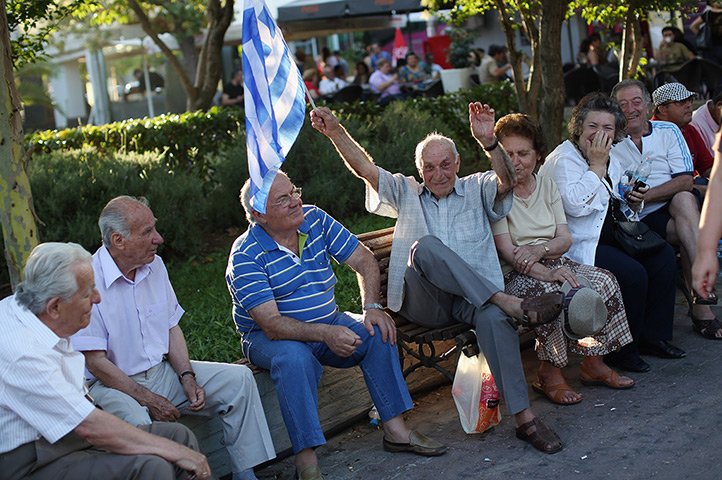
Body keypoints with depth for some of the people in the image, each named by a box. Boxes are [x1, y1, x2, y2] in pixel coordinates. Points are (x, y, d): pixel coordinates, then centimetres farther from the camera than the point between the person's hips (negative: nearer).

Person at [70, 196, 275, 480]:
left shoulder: (155, 266, 5)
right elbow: (95, 362, -17)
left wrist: (187, 378, -3)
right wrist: (149, 400, -17)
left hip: (163, 371, 7)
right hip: (114, 384, -7)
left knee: (238, 378, -5)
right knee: (138, 422, -39)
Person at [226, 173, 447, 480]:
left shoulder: (315, 220, -2)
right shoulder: (245, 256, -19)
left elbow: (364, 261, 2)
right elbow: (271, 324, -27)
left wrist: (372, 307, -15)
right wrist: (326, 333, -40)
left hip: (327, 323, 5)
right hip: (270, 338, -5)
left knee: (377, 332, -16)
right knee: (294, 358, -36)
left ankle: (395, 430, -12)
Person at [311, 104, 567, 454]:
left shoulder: (476, 189, 19)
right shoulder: (406, 193, 22)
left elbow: (507, 181, -3)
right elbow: (364, 168, 8)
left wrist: (488, 142, -22)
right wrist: (335, 131, -8)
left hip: (473, 298, 0)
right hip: (423, 302, 0)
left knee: (492, 316, -35)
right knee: (425, 246, -31)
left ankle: (524, 417, -35)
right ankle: (509, 302, -34)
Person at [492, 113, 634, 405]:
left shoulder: (547, 186, 12)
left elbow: (565, 239, 4)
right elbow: (506, 250, -17)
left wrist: (540, 249, -19)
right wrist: (547, 273, -31)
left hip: (553, 264, 6)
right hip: (512, 275, -6)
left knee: (604, 282, -17)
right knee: (556, 293, -34)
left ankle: (593, 362, -4)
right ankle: (549, 373, -17)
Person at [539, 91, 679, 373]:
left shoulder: (616, 159, 15)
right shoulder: (563, 159, -11)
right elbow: (575, 205, -27)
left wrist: (634, 203, 3)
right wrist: (596, 165, -18)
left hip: (613, 237, 9)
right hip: (578, 246, -9)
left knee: (663, 257, -7)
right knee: (632, 273, -25)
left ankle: (652, 336, 5)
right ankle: (621, 353, -9)